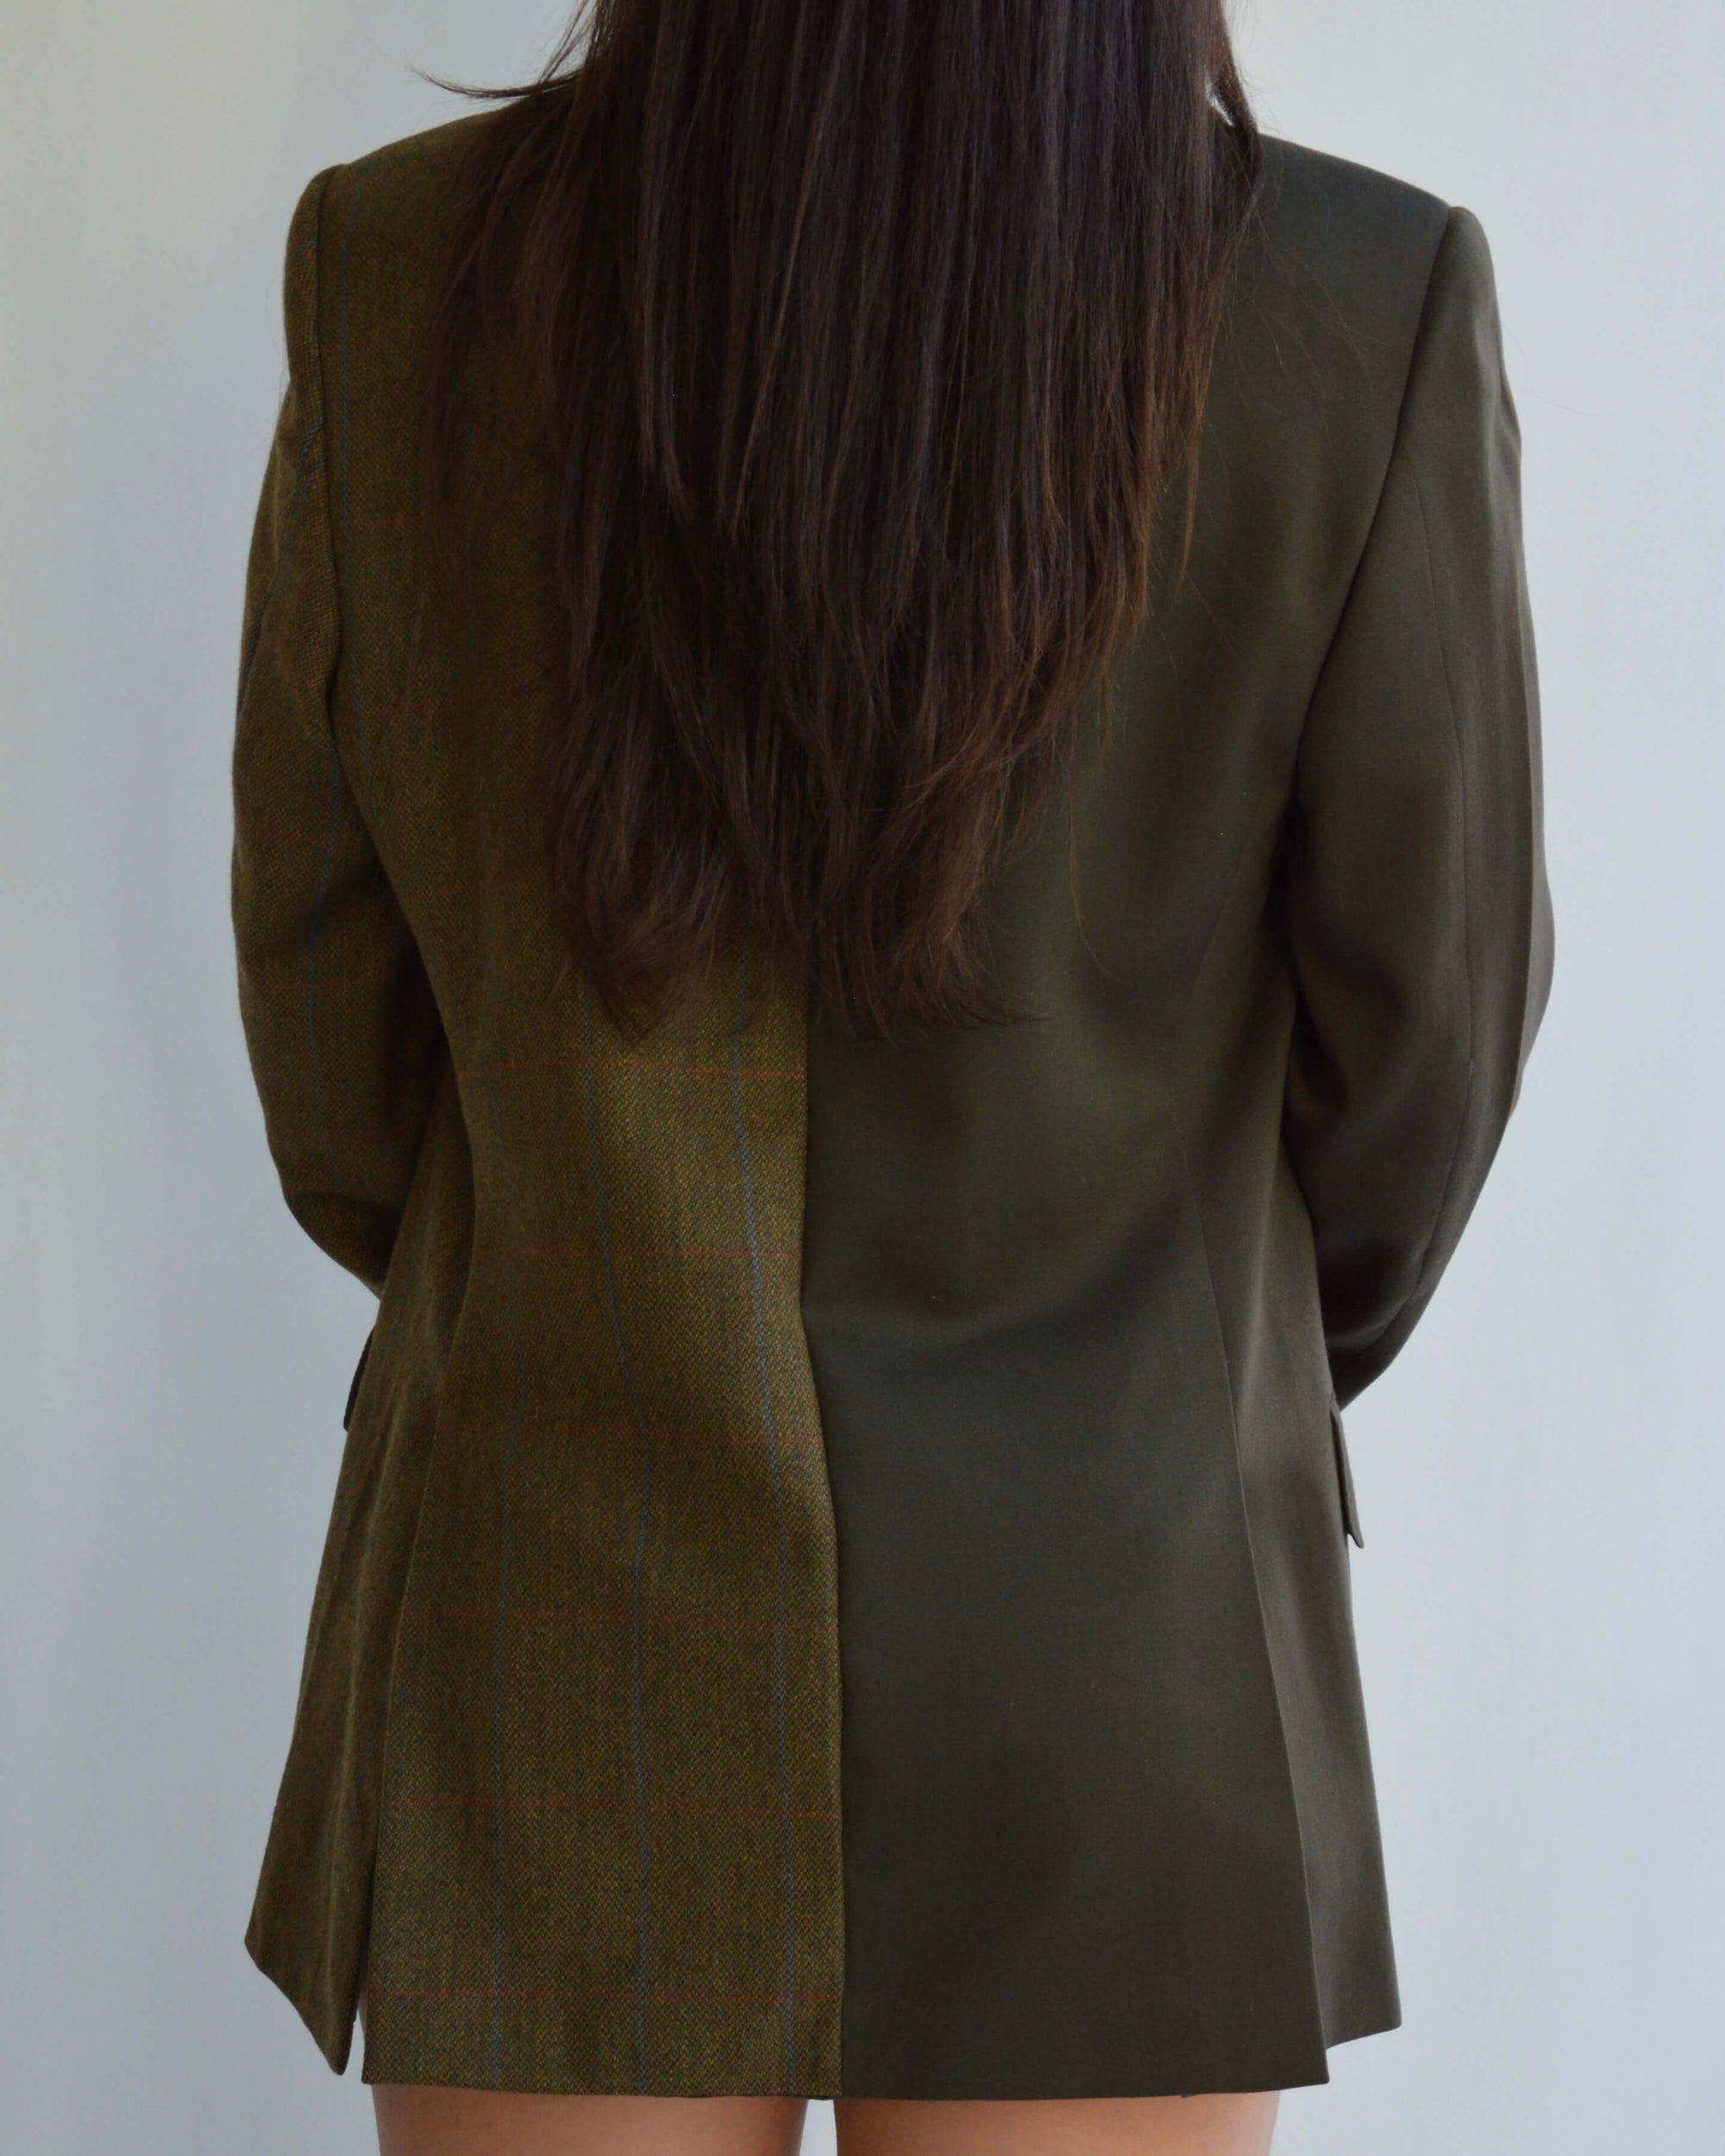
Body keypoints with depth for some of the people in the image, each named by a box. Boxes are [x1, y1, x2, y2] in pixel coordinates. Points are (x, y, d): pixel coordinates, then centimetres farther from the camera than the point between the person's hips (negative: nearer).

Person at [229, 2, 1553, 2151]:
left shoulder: (399, 261, -9)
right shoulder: (1374, 300, -13)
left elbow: (319, 949, 1)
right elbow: (1434, 998, -3)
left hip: (561, 1597, 1)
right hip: (1108, 1647, -1)